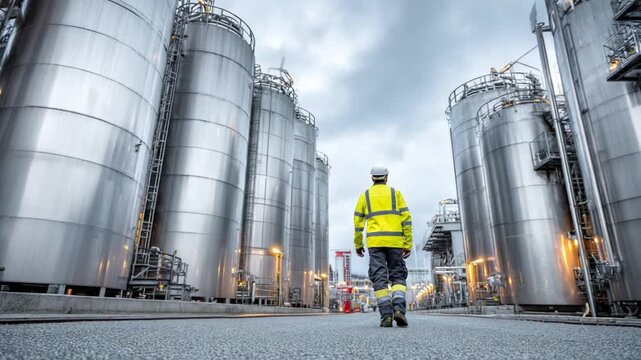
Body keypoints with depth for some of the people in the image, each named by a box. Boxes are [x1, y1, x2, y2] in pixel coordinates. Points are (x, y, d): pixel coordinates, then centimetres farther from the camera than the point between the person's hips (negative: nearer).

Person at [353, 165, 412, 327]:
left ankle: (386, 314, -10)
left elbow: (357, 222, 9)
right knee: (398, 277, 7)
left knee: (380, 279, 0)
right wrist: (408, 244, 4)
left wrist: (358, 244, 18)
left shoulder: (364, 195, 12)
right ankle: (398, 309, -13)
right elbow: (406, 219, 3)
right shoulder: (395, 193, 11)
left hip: (375, 242, 0)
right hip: (394, 241, 0)